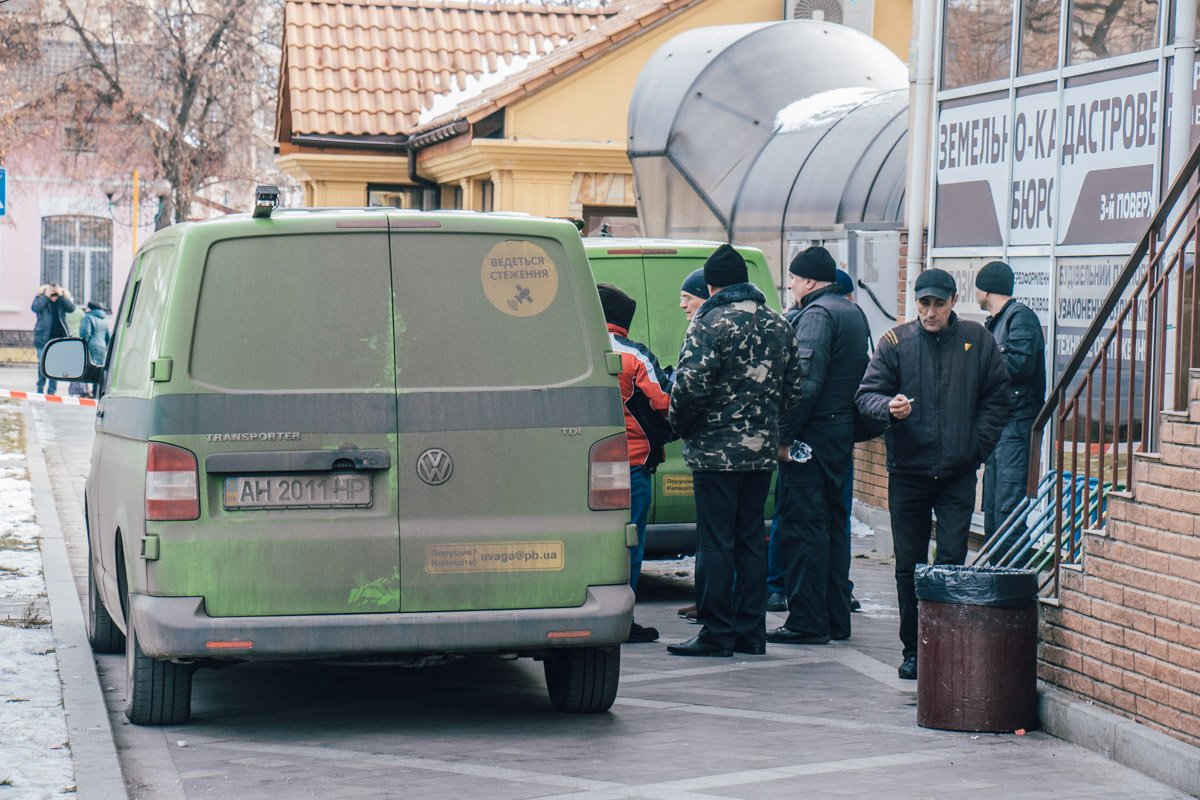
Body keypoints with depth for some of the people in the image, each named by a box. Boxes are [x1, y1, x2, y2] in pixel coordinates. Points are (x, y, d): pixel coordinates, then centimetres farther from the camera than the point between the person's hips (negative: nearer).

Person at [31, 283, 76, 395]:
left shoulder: (63, 299, 6)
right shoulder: (40, 298, 0)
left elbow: (71, 308, -10)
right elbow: (35, 308, -18)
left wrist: (61, 295, -15)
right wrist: (46, 296, -19)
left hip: (58, 338, 2)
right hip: (43, 338, -2)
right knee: (42, 364, -2)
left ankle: (51, 391, 7)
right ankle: (40, 389, 11)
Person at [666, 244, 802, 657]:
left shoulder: (712, 323, -12)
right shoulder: (778, 325, 11)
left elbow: (691, 386, -19)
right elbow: (793, 389, 15)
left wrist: (680, 425, -3)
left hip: (717, 450, -7)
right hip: (762, 451, 7)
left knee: (715, 543, -2)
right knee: (751, 539, 12)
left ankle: (716, 633, -1)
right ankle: (750, 631, 15)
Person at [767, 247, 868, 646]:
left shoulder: (816, 314, -13)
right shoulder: (852, 313, 18)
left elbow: (807, 381, -22)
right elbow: (861, 378, 22)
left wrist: (785, 434, -20)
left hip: (812, 433, -10)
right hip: (842, 434, 10)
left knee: (802, 525, -7)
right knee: (833, 525, 13)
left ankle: (807, 621, -7)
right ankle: (836, 619, 17)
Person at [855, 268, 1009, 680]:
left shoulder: (977, 340, 3)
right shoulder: (896, 341, 2)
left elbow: (997, 397, 10)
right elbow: (866, 394, 1)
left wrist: (977, 445, 0)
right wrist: (889, 407, -21)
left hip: (958, 472, 0)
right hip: (907, 470, 1)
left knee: (952, 560, -5)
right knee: (909, 565, 5)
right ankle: (913, 649, 14)